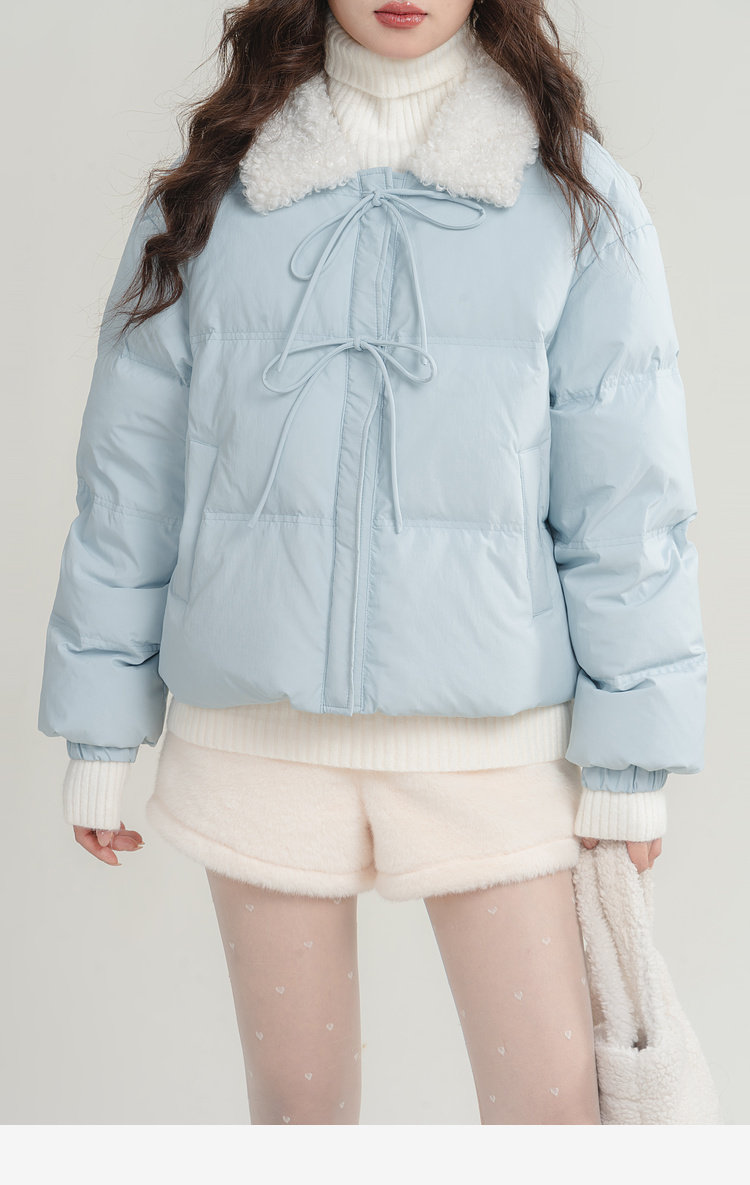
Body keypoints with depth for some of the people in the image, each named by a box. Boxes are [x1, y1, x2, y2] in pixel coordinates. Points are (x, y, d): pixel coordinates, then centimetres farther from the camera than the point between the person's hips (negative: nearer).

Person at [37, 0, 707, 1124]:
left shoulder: (575, 192, 2)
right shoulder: (212, 192, 5)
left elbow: (624, 484, 0)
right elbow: (131, 472, 7)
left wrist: (630, 753, -3)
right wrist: (101, 733, 6)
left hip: (491, 725, -1)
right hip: (259, 723, 1)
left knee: (552, 1098, 0)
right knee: (296, 1098, 10)